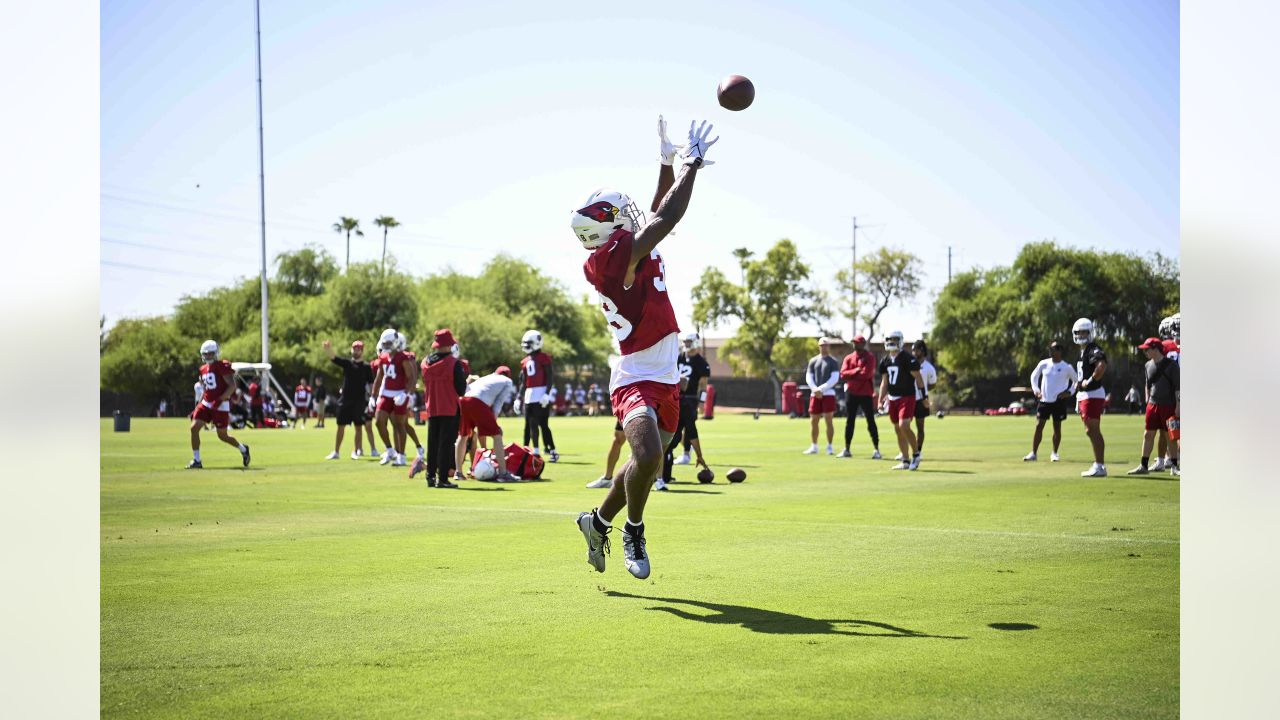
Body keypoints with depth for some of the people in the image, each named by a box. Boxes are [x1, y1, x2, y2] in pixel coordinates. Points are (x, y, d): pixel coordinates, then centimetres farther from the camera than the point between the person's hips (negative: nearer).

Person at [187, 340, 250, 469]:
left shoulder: (222, 366, -12)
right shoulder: (203, 369, 12)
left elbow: (232, 386, -17)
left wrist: (220, 400, -24)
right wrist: (198, 406, 15)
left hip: (221, 405, -7)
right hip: (206, 404, 7)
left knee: (222, 436, 2)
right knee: (194, 428, -7)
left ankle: (243, 449, 29)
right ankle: (196, 460, 1)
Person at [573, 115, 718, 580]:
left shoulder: (630, 251, 7)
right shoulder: (613, 256, -18)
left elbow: (658, 215, 23)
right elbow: (666, 219, -20)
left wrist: (668, 161, 17)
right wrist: (692, 163, -10)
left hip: (664, 380, 10)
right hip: (636, 380, -10)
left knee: (645, 463, 17)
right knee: (648, 457, -27)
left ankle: (598, 523, 37)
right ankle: (633, 532, -2)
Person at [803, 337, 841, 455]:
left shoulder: (833, 362, 2)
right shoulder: (813, 361, 14)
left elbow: (834, 379, -7)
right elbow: (809, 377, 9)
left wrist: (821, 389, -14)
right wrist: (815, 389, -8)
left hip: (828, 393, -4)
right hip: (815, 394, 4)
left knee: (829, 420, -7)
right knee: (813, 421, 6)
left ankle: (829, 446, -1)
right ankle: (814, 446, 16)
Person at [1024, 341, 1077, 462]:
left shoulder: (1067, 367, -4)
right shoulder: (1044, 364, 3)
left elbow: (1076, 380, 7)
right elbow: (1034, 376, 16)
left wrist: (1069, 392, -7)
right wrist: (1036, 389, 2)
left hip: (1059, 401, -2)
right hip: (1044, 400, 2)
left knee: (1057, 427, 3)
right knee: (1039, 426, -2)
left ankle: (1054, 454, 14)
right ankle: (1033, 453, 1)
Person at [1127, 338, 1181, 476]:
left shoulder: (1171, 365, -8)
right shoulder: (1149, 365, 10)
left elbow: (1178, 386, -8)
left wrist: (1178, 405, -13)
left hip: (1168, 405, -5)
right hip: (1153, 405, 5)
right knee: (1148, 435, 3)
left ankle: (1174, 465, 10)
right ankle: (1143, 466, 7)